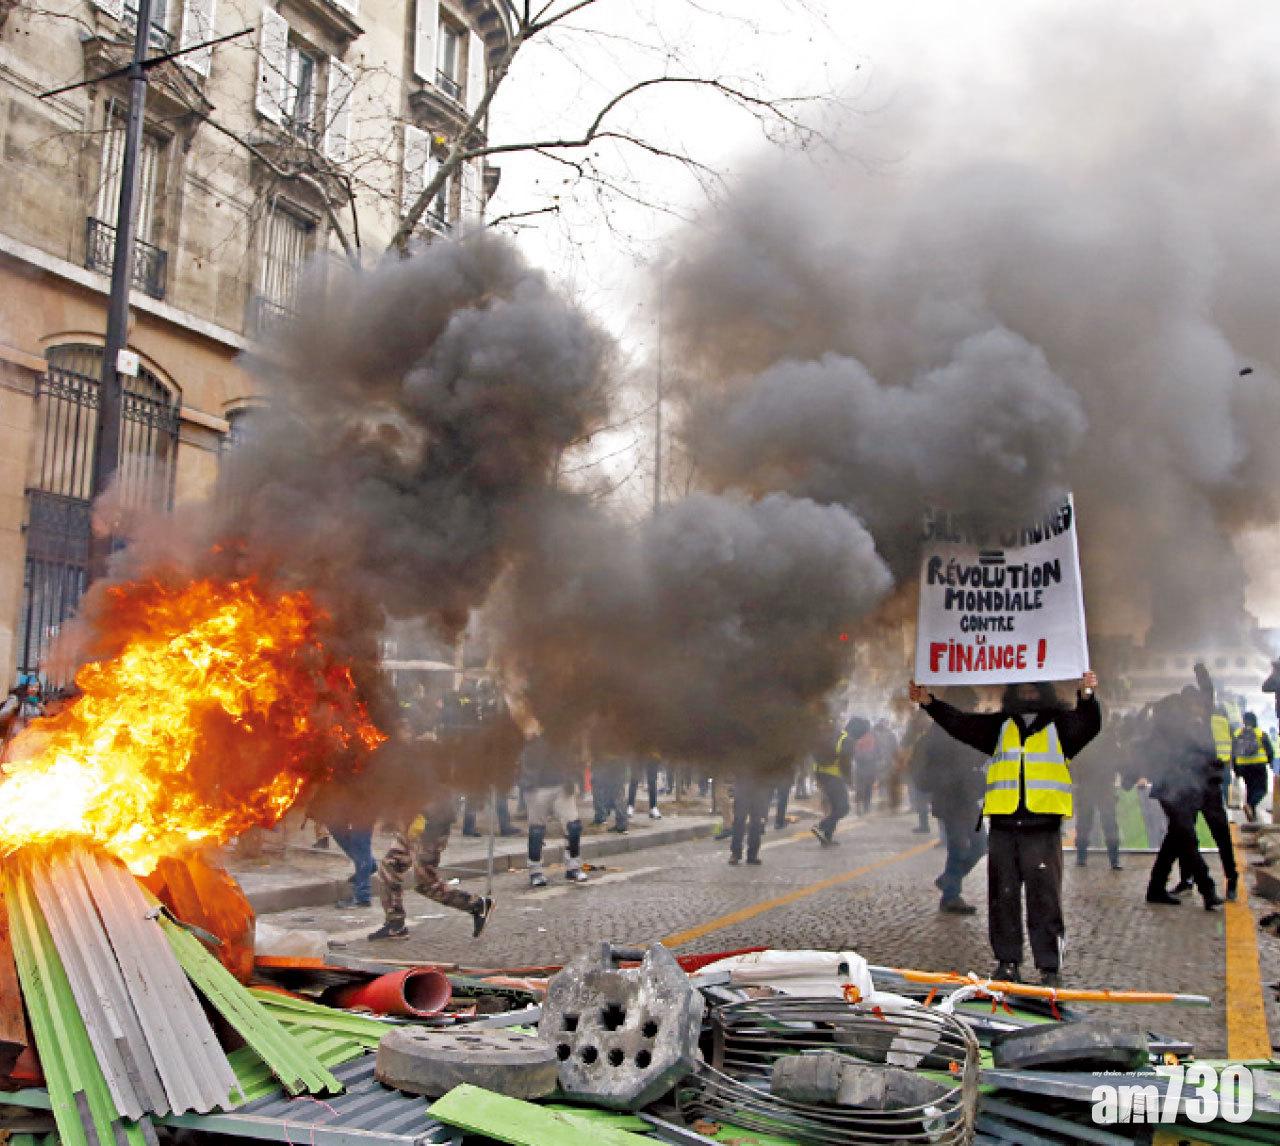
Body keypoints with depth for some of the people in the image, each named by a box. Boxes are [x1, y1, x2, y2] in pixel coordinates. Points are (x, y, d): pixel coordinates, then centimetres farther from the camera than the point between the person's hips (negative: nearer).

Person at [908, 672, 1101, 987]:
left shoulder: (1060, 724, 10)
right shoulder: (998, 726, 16)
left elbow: (1088, 725, -8)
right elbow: (960, 723, 8)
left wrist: (1087, 696, -28)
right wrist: (929, 702, -5)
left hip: (1044, 829, -3)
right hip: (1003, 828, 3)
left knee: (1045, 899, -2)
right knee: (1003, 898, 7)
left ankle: (1050, 966, 7)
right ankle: (1007, 961, 17)